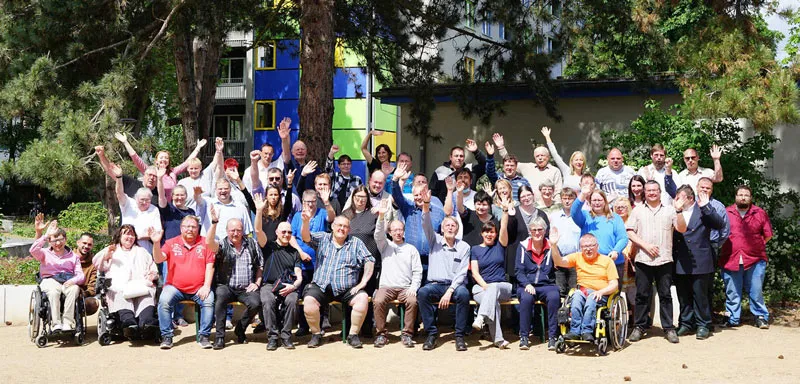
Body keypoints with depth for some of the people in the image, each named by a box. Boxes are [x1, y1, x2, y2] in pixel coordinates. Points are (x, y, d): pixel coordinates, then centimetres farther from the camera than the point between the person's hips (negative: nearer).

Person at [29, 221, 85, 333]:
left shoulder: (73, 256, 21)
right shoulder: (45, 253, 18)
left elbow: (81, 275, 10)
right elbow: (33, 250, -6)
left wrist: (73, 280, -14)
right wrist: (46, 235, -9)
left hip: (68, 281, 1)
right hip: (50, 280, -1)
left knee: (74, 289, -36)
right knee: (54, 291, -38)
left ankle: (67, 323, -40)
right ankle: (55, 324, -41)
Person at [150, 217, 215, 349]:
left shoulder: (205, 243, 8)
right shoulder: (172, 243, 9)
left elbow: (210, 266, 3)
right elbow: (158, 259, -4)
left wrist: (206, 286, -8)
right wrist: (156, 243, -22)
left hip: (199, 289, 0)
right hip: (175, 287, 0)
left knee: (209, 301, -27)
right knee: (164, 300, -26)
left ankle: (204, 336, -15)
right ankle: (166, 337, -16)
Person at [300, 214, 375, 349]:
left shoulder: (356, 243, 13)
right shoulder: (322, 238, 13)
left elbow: (369, 261, 7)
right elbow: (306, 237, -5)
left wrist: (363, 282, -5)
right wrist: (306, 221, -26)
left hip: (347, 289, 0)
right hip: (321, 287, 0)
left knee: (363, 298, -27)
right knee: (308, 300, -28)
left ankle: (353, 335, -13)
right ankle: (316, 334, -7)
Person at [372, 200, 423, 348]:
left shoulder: (411, 249, 15)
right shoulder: (385, 246, 16)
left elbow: (417, 272, 10)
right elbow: (378, 235, -6)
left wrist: (413, 287, -8)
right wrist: (381, 216, -22)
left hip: (405, 288, 0)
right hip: (386, 286, 0)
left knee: (412, 301, -32)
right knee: (378, 301, -31)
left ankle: (407, 333, -19)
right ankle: (381, 333, -17)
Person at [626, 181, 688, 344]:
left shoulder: (669, 210, 11)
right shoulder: (638, 210, 12)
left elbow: (682, 229, 1)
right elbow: (630, 232, 3)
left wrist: (679, 210, -12)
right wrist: (645, 245, -9)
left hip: (664, 260, 0)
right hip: (643, 260, 0)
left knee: (665, 295, 2)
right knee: (642, 294, 3)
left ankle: (669, 327, 7)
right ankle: (640, 327, 11)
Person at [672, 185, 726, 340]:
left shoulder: (703, 211, -1)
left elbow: (720, 224, -13)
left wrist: (705, 207, -18)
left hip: (699, 262, -4)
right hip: (680, 262, 4)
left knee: (700, 295, 2)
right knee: (683, 296, 11)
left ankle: (703, 325, 13)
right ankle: (686, 324, 22)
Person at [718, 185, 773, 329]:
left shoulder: (760, 213, 5)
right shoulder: (726, 213, 5)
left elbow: (768, 234, 10)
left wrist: (756, 245, 8)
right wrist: (731, 247, 9)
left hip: (755, 260, -1)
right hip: (730, 260, 1)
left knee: (756, 291, 3)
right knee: (732, 292, 7)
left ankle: (761, 316, 16)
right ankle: (732, 319, 16)